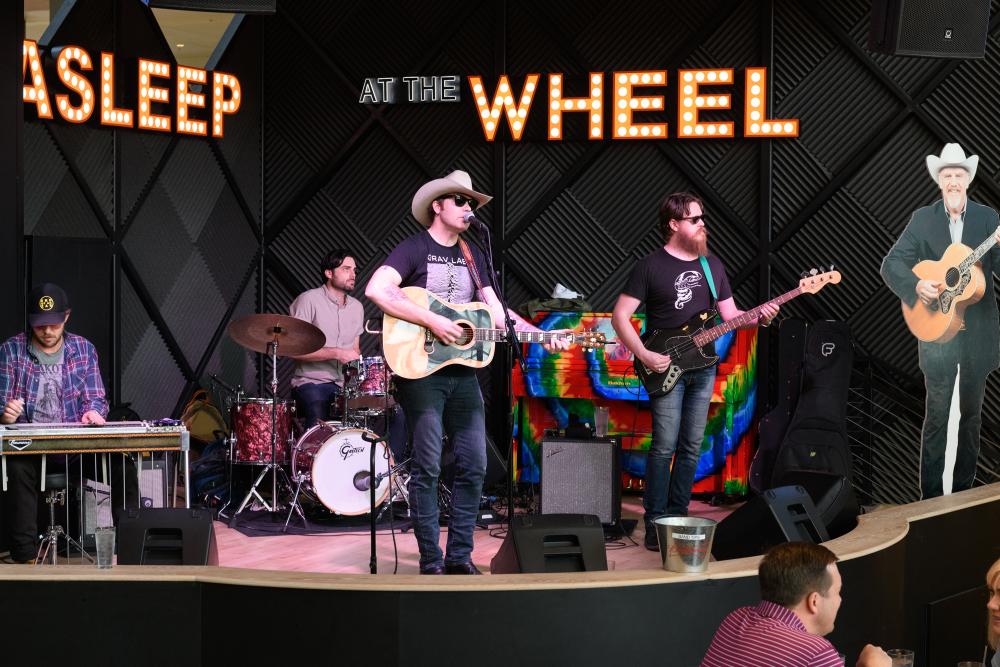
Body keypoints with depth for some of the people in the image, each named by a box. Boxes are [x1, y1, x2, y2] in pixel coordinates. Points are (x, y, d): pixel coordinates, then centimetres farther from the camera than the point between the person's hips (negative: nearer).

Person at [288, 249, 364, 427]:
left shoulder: (356, 307, 15)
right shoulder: (309, 300, -7)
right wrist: (336, 353, -18)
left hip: (345, 385, 6)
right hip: (312, 383, -6)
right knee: (320, 429, -32)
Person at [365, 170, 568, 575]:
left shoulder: (472, 256, 16)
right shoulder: (414, 249, -5)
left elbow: (496, 310, 13)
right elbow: (376, 290, -22)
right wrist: (432, 322, -23)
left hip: (463, 372, 7)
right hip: (420, 370, -7)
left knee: (474, 465, 4)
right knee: (428, 467, -4)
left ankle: (459, 556, 14)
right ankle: (431, 562, 3)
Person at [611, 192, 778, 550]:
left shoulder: (712, 264, 12)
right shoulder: (650, 266, -5)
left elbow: (730, 314, 14)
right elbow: (620, 315, -6)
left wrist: (759, 316, -7)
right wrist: (644, 355, -16)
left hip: (703, 367, 6)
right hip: (666, 368, -6)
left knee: (691, 447, 7)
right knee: (664, 446, -10)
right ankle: (655, 525, -5)